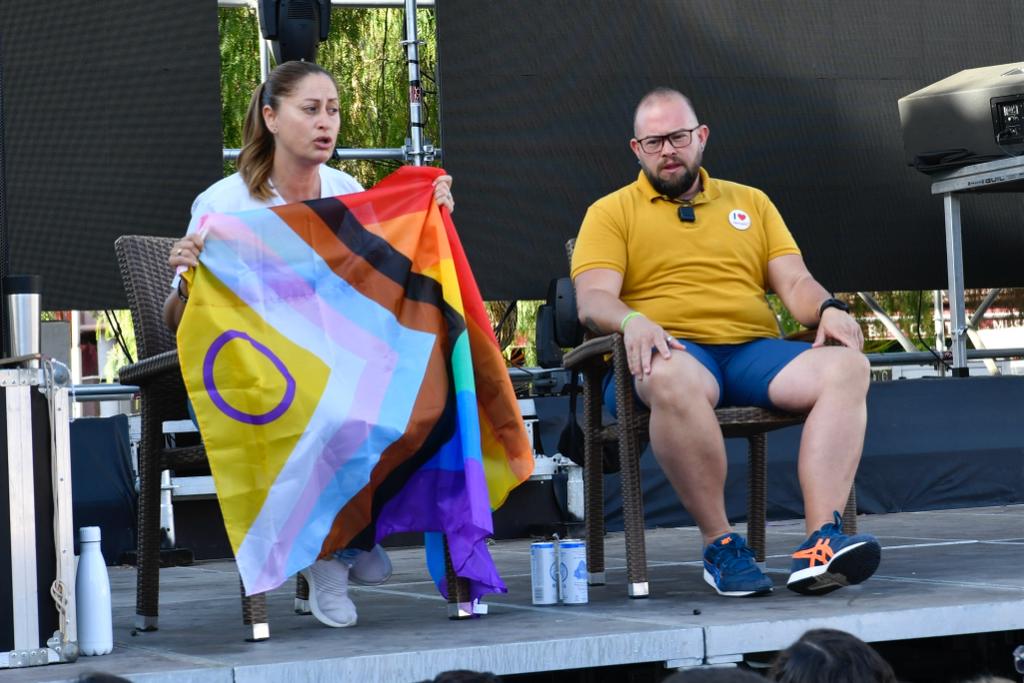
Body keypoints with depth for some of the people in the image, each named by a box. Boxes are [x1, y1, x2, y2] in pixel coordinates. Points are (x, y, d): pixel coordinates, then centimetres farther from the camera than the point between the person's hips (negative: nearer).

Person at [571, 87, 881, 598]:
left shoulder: (751, 203, 25)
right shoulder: (610, 213, 14)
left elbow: (795, 281, 16)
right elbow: (592, 300, 0)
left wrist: (827, 309, -8)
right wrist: (631, 321, -24)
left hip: (754, 350, 4)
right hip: (671, 350, -4)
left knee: (846, 368, -27)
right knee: (672, 378, -42)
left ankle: (820, 543, -39)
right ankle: (719, 546, -30)